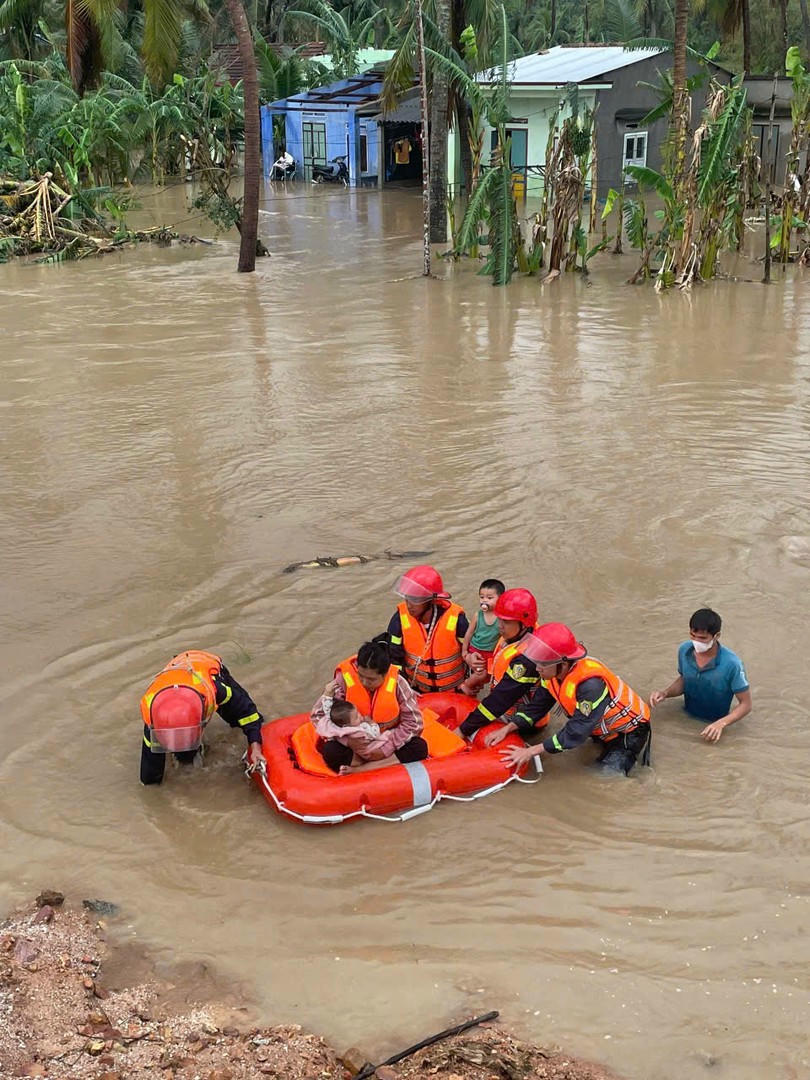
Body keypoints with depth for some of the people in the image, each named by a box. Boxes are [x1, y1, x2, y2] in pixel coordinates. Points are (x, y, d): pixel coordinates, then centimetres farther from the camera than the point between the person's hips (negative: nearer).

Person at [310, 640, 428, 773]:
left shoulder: (396, 682, -18)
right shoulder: (344, 680, -20)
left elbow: (414, 722, -13)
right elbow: (317, 715, -17)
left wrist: (387, 748, -23)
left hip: (387, 739, 1)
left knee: (419, 748, -27)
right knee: (331, 752, -31)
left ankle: (358, 769, -30)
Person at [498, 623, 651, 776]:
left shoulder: (591, 683, -40)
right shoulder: (554, 671, -15)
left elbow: (577, 731, -34)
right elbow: (537, 706, -4)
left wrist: (532, 751, -31)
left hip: (627, 730, -7)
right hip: (601, 728, 7)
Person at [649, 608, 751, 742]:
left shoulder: (731, 664, -22)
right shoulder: (684, 650, -9)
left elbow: (745, 704, -12)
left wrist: (721, 724, -26)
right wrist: (665, 693, -7)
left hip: (713, 727, -4)